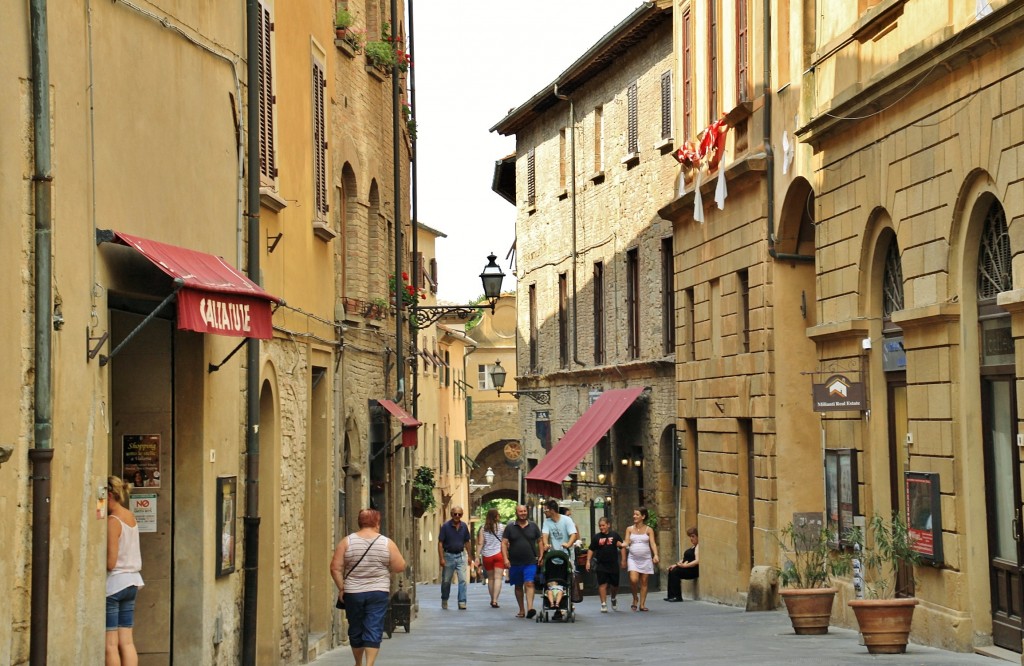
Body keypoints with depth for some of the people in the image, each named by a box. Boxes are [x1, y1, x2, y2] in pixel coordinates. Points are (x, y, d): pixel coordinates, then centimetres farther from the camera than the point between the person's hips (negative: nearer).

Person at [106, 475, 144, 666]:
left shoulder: (112, 521, -16)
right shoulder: (131, 517, 8)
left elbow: (110, 563, -19)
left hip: (113, 583, -8)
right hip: (131, 582, 8)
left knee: (110, 643, -2)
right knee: (127, 641, 8)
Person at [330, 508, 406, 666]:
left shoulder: (347, 542, -2)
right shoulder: (387, 543, -4)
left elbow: (335, 568, -6)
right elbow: (400, 567, -2)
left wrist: (341, 588, 3)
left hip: (352, 593, 1)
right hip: (378, 593, -1)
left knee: (356, 630, 15)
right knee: (374, 631, -2)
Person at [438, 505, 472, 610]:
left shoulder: (464, 526, 3)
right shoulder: (446, 526, -8)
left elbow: (467, 542, 13)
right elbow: (440, 543, -8)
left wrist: (469, 556, 10)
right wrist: (441, 558, -14)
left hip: (461, 555, 2)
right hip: (448, 555, -2)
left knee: (463, 580, -8)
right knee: (446, 581, 9)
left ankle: (462, 602, -5)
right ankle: (444, 601, 27)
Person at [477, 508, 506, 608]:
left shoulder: (483, 529, 3)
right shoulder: (502, 527, -3)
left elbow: (480, 543, -1)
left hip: (487, 555, 3)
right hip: (499, 554, -3)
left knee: (490, 578, 16)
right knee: (498, 578, -5)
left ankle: (492, 599, 25)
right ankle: (495, 600, -16)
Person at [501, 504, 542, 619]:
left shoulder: (533, 526, 6)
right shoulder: (510, 527, 3)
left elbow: (540, 541, 11)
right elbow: (504, 543, 1)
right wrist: (505, 559, -10)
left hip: (530, 562, -1)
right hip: (515, 562, 1)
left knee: (529, 584, -16)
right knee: (518, 586, 10)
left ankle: (530, 608, -25)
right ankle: (521, 610, 20)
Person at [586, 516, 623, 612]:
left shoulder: (614, 535, 1)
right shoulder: (596, 537, 2)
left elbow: (622, 546, 8)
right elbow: (591, 550, 4)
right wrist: (588, 561, -3)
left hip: (613, 564, 1)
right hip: (601, 564, -1)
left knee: (615, 584, 9)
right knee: (602, 584, -7)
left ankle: (613, 599, 37)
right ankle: (603, 604, -3)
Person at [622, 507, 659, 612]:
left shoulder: (648, 530, 3)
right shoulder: (629, 529, 6)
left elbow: (653, 543, -5)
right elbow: (626, 544, 6)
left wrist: (655, 555, -22)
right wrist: (624, 560, 3)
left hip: (646, 559, 0)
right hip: (633, 558, 0)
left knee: (644, 582, 2)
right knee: (633, 580, -17)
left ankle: (642, 604, 11)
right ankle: (635, 598, 9)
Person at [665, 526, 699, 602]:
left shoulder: (698, 546, -8)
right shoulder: (692, 546, 23)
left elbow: (697, 561, -20)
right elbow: (686, 559, 21)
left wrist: (684, 565, -24)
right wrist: (676, 565, 6)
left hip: (694, 570, -9)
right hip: (687, 568, 9)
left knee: (675, 572, -24)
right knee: (671, 571, -8)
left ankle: (678, 597, -20)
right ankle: (671, 595, -11)